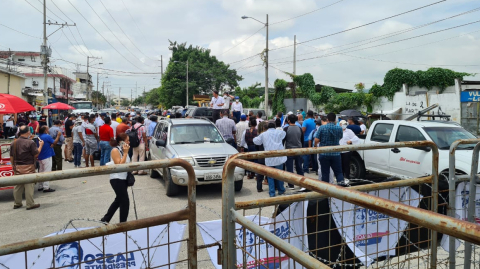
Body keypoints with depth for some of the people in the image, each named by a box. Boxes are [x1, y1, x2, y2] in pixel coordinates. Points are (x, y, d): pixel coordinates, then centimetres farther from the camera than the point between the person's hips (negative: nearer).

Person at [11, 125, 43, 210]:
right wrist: (40, 145, -1)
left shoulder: (14, 143, 6)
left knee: (18, 185, 15)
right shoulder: (30, 142, -15)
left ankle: (17, 203, 24)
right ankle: (30, 204, 4)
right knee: (29, 185, 0)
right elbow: (36, 154, -12)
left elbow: (11, 157, 10)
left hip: (17, 167, 6)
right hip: (28, 167, -6)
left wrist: (14, 166, 19)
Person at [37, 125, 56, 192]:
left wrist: (50, 144, 2)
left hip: (40, 157, 8)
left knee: (41, 171, 15)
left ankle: (40, 186, 21)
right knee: (47, 172, -5)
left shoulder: (39, 137, 8)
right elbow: (54, 142, -6)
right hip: (47, 157, -8)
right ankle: (46, 187, -6)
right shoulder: (47, 136, -16)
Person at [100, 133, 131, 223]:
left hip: (124, 178, 9)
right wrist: (125, 153, -20)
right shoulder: (115, 150, -14)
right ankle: (123, 223, 5)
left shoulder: (123, 150, 10)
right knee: (125, 201, -7)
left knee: (119, 200, 18)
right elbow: (119, 165, -22)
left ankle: (105, 219, 32)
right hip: (117, 179, -9)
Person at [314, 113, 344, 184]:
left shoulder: (322, 128, -9)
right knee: (338, 172, 10)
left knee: (325, 173, 7)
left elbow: (316, 140, -10)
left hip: (324, 154, -1)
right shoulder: (339, 128, -3)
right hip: (335, 154, 1)